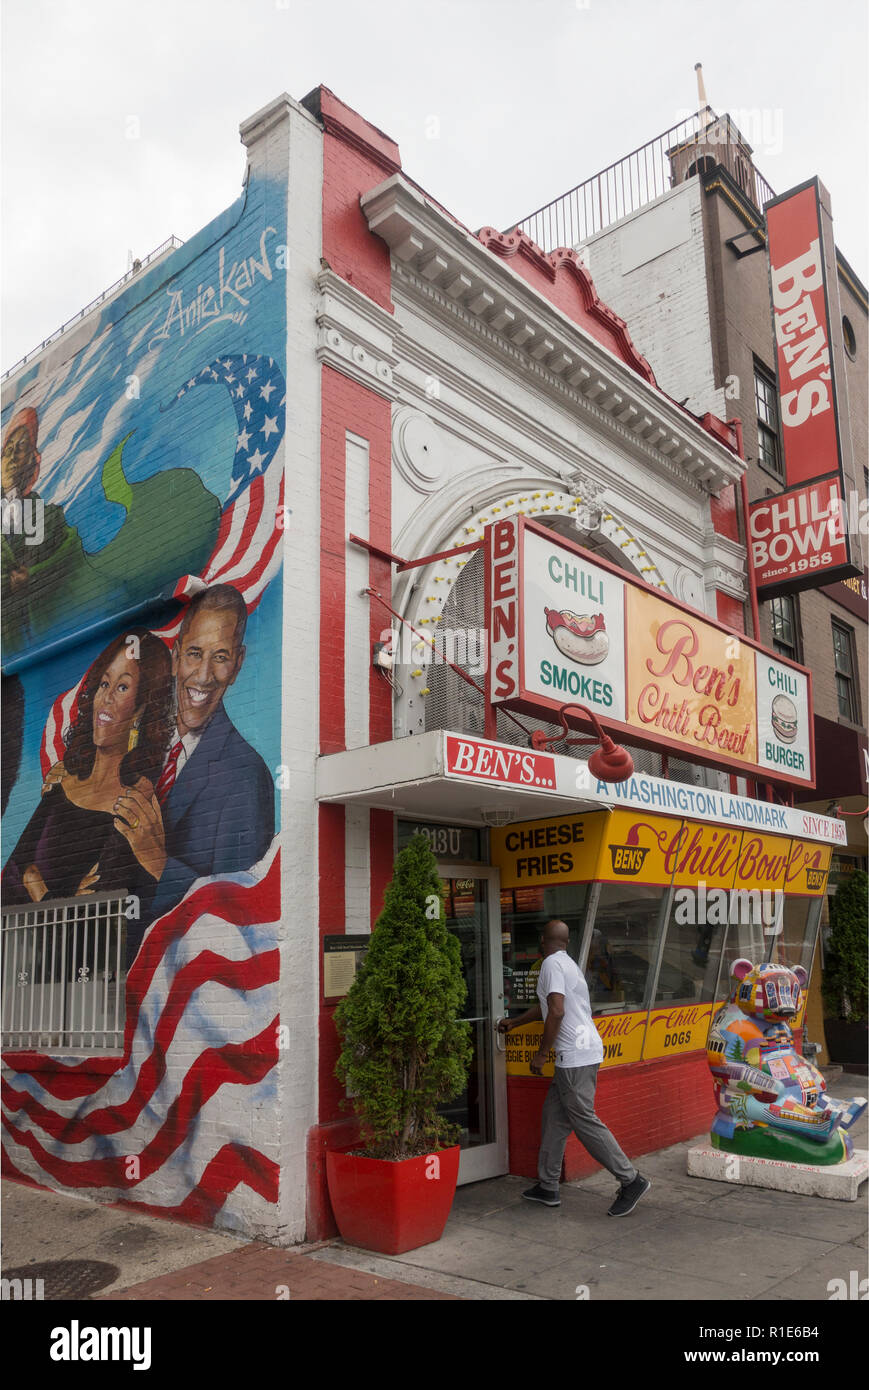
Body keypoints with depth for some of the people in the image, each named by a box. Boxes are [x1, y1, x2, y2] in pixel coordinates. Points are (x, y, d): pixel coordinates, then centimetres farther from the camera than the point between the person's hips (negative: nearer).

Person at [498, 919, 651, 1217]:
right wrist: (514, 1023, 46)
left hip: (575, 1056, -10)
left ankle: (631, 1181, 0)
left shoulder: (552, 963, -11)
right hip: (582, 1052, 10)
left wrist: (541, 1053, -13)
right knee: (554, 1115, 13)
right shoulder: (567, 963, 20)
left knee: (584, 1121, -6)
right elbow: (544, 1006, 34)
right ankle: (547, 1187, 18)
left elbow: (556, 1011, -22)